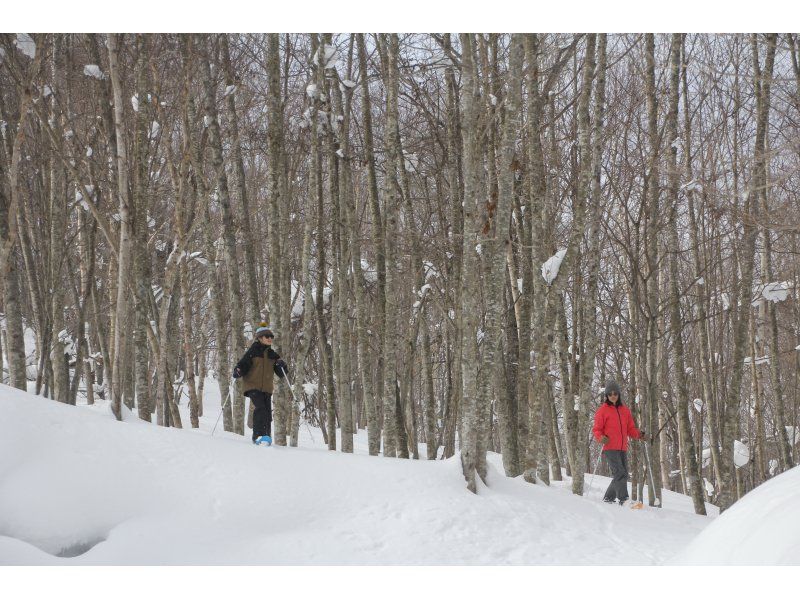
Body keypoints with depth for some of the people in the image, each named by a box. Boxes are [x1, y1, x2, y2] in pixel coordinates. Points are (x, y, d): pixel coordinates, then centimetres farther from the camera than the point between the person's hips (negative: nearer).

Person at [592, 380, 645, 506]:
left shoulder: (625, 410, 16)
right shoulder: (603, 410, 2)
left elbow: (630, 429, 17)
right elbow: (597, 429, 1)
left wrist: (638, 434, -3)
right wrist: (601, 438, -19)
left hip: (623, 449, 6)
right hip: (610, 448, -6)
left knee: (623, 476, 8)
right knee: (620, 474, -19)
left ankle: (608, 498, 22)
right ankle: (624, 500, -25)